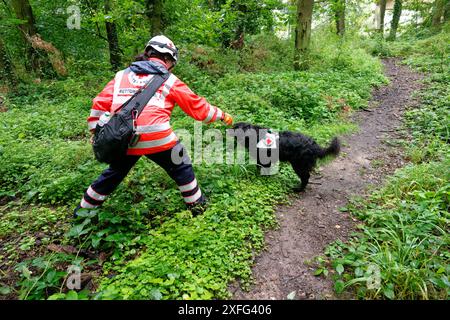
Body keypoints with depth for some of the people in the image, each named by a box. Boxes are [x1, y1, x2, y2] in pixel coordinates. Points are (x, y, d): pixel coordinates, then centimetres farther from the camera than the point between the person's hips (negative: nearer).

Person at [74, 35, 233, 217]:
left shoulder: (121, 75, 18)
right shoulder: (169, 81, 9)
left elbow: (100, 103, 14)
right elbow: (196, 106, 13)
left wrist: (96, 132, 22)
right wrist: (221, 116, 26)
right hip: (157, 138, -4)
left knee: (114, 172, 27)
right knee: (181, 168, 20)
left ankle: (84, 208, 41)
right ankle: (197, 205, 30)